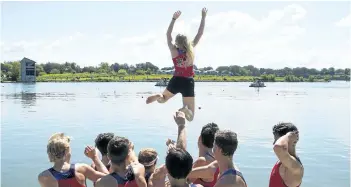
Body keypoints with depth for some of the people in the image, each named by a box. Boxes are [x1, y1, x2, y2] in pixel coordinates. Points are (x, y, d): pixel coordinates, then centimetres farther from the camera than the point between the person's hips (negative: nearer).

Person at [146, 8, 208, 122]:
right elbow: (200, 34, -1)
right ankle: (185, 109, -34)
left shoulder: (174, 51, -6)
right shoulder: (191, 49, -6)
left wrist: (174, 19, -2)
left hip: (176, 81, 1)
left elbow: (168, 35, 1)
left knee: (163, 98, 30)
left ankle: (158, 96, -9)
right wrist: (203, 17, 3)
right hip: (188, 83, -1)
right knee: (190, 116, 3)